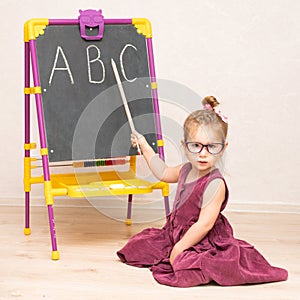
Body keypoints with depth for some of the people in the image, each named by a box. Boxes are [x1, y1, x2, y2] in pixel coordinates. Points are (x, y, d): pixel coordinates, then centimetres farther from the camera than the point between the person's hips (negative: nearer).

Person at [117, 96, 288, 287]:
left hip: (203, 243, -9)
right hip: (177, 234, 9)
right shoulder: (186, 170, 2)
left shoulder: (215, 184, -25)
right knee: (140, 246, 12)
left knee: (186, 272, -34)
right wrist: (144, 146, 28)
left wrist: (179, 249, -22)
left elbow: (204, 225, -27)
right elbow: (163, 173, 26)